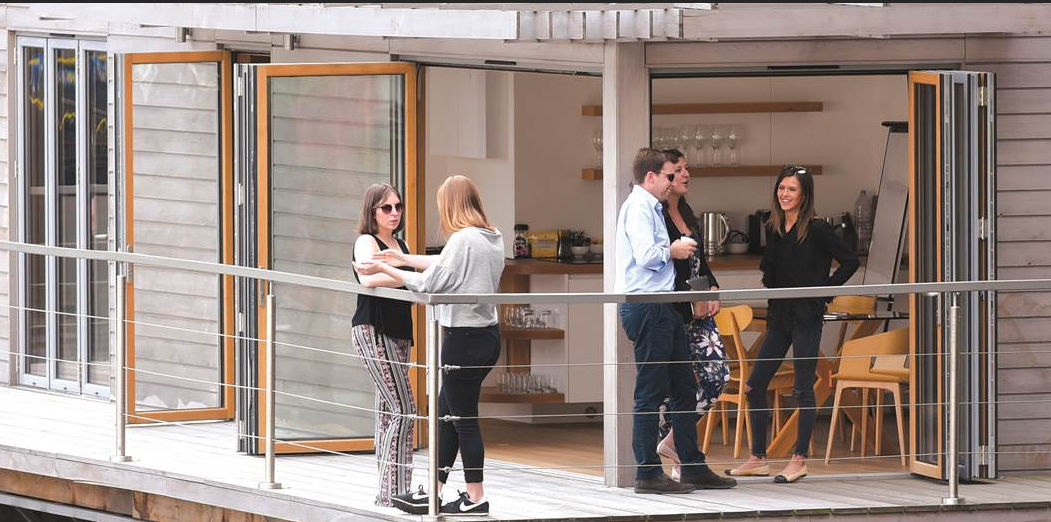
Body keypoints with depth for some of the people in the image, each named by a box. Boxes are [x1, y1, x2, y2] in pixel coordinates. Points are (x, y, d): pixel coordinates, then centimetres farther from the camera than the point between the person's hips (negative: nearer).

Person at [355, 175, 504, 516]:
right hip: (487, 333, 9)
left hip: (464, 337, -9)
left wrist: (383, 269, -4)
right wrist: (404, 260, 27)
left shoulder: (464, 240, -18)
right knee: (446, 414, 15)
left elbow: (428, 283, -14)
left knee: (463, 417, 0)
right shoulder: (493, 238, 10)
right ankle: (432, 493, 20)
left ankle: (476, 498, 6)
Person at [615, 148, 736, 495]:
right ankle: (648, 473, -2)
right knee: (650, 391, -6)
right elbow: (646, 255, -23)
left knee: (684, 389, 13)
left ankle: (693, 467, 18)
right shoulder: (639, 207, -12)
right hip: (646, 308, -11)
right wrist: (674, 251, -7)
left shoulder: (651, 207, 20)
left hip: (662, 309, 11)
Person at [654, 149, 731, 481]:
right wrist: (692, 301, -17)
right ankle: (678, 461, 3)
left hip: (699, 311, 9)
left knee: (718, 375, 2)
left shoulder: (686, 213, 16)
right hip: (671, 313, -9)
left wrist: (712, 289, 4)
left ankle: (673, 441, 10)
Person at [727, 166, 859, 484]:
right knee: (755, 386, 5)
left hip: (806, 317, -7)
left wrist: (824, 292, -10)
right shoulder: (774, 231, 10)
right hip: (779, 316, 7)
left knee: (803, 387, -3)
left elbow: (849, 261, -9)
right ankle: (758, 459, 15)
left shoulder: (816, 231, -9)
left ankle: (800, 460, 5)